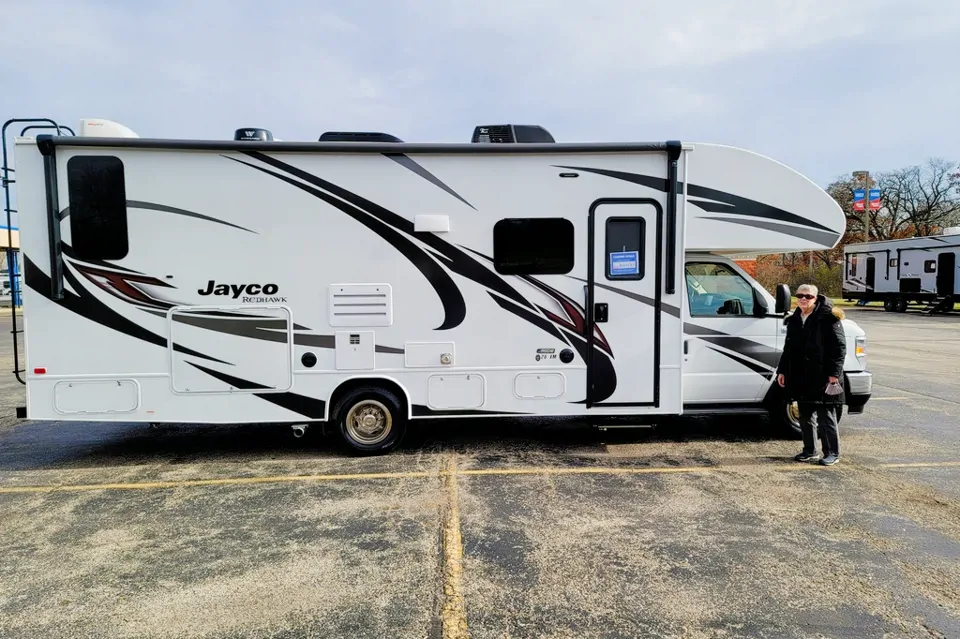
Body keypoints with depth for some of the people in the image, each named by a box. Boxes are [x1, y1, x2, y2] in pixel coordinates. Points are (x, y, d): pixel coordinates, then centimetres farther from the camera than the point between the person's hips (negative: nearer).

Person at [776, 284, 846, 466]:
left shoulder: (828, 318, -7)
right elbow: (788, 347, 21)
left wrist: (834, 372, -15)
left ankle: (832, 453, 12)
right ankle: (810, 450, 26)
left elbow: (839, 346, -10)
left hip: (822, 377, -7)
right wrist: (782, 370, 18)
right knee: (805, 415, 14)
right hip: (800, 377, 7)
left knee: (826, 416, 0)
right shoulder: (794, 320, 13)